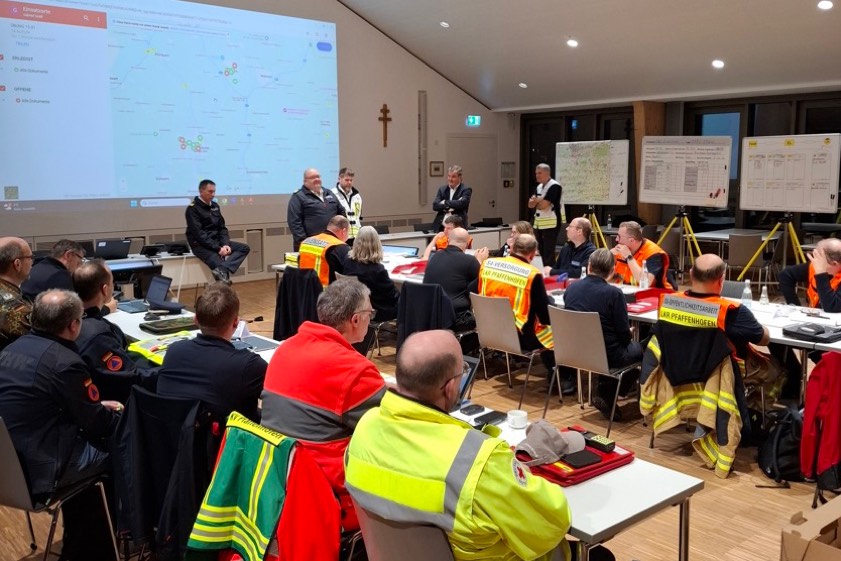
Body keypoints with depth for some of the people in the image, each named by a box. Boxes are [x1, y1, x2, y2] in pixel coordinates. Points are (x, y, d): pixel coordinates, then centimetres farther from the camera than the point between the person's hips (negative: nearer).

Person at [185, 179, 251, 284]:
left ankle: (222, 270, -33)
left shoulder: (215, 206, 12)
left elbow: (222, 228, 13)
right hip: (200, 245, -7)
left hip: (216, 241, 8)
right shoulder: (193, 209, -10)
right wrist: (218, 248, -23)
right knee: (217, 261, -33)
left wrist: (225, 244, -7)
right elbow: (198, 234, -18)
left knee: (244, 248, -10)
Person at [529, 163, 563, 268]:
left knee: (549, 252, -8)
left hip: (551, 223, -9)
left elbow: (543, 205, -21)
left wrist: (536, 201, 1)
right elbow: (530, 204, 10)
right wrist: (538, 200, -12)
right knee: (542, 250, 12)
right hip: (539, 223, 9)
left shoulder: (554, 186, -14)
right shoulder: (539, 187, 14)